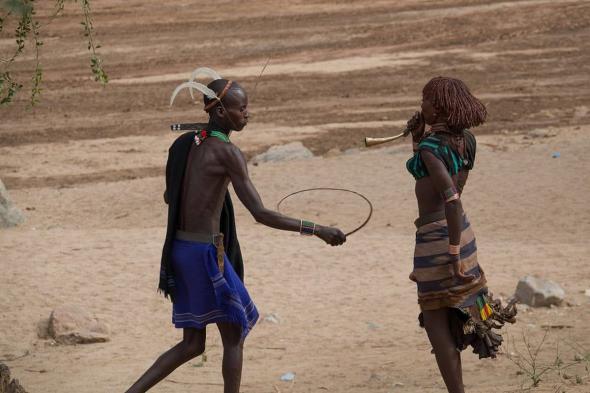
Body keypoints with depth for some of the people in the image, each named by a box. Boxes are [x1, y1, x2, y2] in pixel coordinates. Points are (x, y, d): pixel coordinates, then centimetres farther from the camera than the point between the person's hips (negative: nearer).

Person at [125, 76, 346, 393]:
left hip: (178, 249, 8)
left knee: (192, 344, 16)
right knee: (233, 338, 7)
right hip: (205, 253, -8)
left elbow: (168, 197, 21)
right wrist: (318, 230, -16)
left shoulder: (183, 143, 8)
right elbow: (261, 214, -19)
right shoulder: (228, 153, -15)